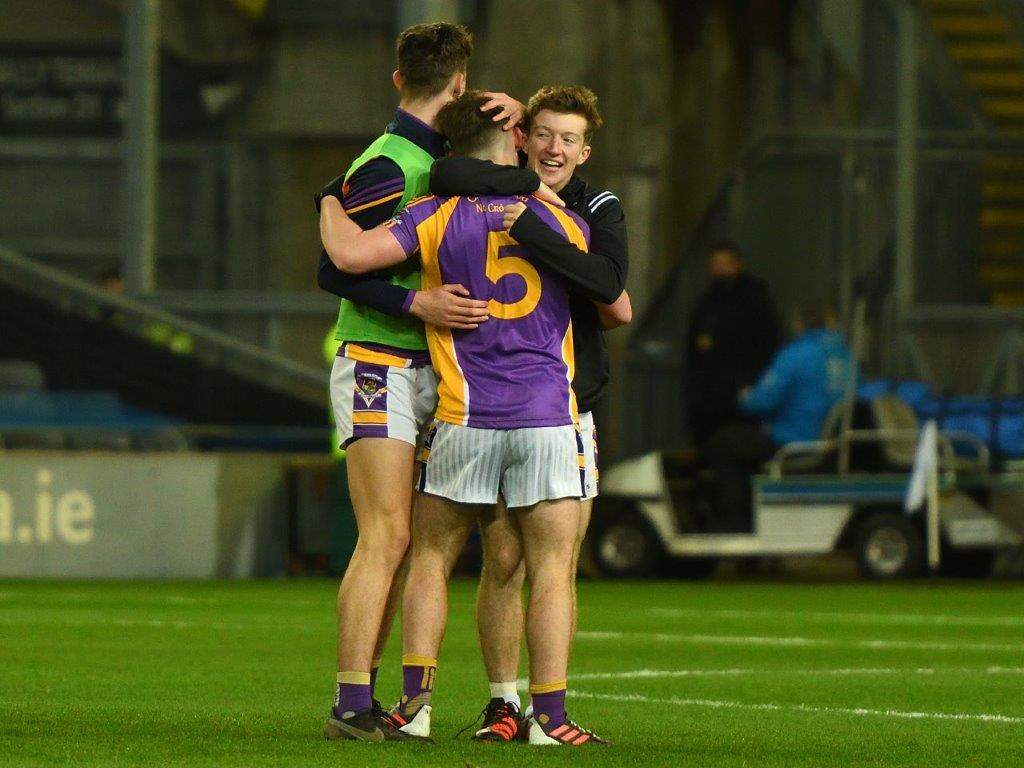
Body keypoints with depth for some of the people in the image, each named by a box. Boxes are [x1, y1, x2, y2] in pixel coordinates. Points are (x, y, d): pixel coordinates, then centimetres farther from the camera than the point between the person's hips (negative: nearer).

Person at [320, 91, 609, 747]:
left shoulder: (439, 216, 0)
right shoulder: (564, 221, 8)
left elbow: (352, 255, -11)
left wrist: (331, 205, 9)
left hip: (466, 421, 0)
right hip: (550, 418, 1)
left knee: (431, 561, 12)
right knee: (553, 570, 1)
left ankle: (416, 700, 4)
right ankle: (549, 714, -7)